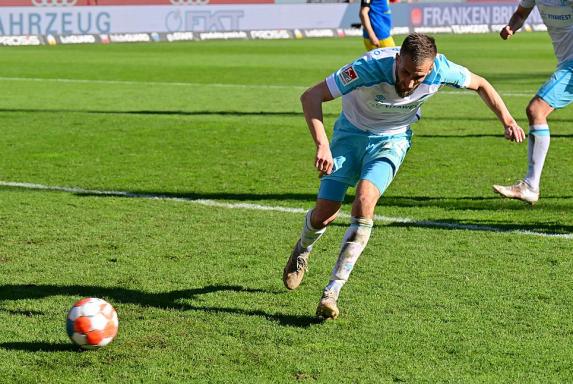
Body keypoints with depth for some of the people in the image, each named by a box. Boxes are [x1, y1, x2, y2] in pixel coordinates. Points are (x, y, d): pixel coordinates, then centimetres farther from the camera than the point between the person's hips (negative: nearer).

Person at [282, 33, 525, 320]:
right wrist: (322, 144, -43)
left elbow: (479, 84, -2)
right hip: (351, 132, 0)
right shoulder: (371, 67, -35)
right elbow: (311, 96, -32)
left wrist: (507, 121, -5)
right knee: (324, 213, -5)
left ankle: (332, 291, -21)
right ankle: (303, 249, 34)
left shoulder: (440, 70, -26)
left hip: (392, 140, 0)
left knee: (365, 200, -26)